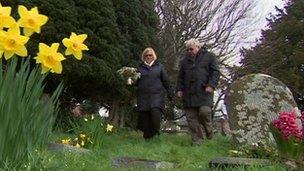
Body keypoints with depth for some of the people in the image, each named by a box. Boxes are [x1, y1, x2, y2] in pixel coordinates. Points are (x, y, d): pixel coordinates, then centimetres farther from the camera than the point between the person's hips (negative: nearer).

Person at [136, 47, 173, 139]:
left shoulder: (159, 66, 13)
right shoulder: (140, 68, 16)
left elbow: (166, 81, 12)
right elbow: (136, 82, 18)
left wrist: (170, 93, 8)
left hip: (157, 95, -2)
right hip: (143, 96, 2)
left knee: (156, 112, -22)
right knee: (144, 116, -2)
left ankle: (155, 133, -2)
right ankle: (147, 137, 11)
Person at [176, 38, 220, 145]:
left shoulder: (209, 56, 9)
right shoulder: (184, 61, 21)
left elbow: (215, 72, 1)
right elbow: (180, 77, 22)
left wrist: (211, 85, -13)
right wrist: (179, 89, 10)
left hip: (204, 92, -4)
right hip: (189, 93, 4)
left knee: (204, 111, -21)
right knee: (191, 117, 0)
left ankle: (208, 130, 10)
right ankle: (197, 140, 10)